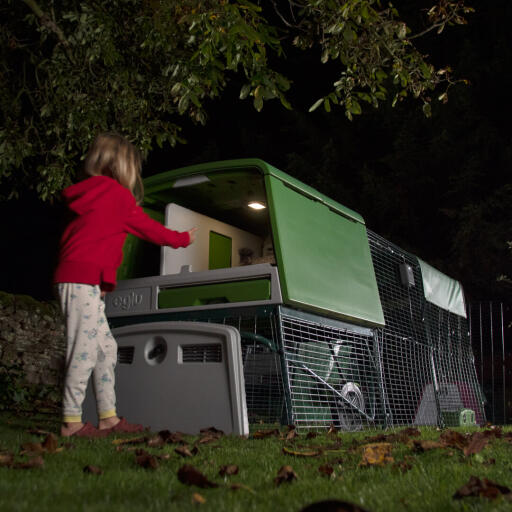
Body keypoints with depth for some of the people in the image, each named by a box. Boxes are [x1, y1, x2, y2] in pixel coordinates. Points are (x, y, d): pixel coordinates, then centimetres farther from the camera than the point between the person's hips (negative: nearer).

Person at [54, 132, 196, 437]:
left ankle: (108, 417, 13)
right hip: (85, 279, -9)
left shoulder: (88, 193, 21)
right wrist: (183, 238, 19)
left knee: (106, 348, 9)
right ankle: (71, 422, -5)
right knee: (85, 348, -8)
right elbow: (148, 228, 5)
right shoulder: (117, 193, -3)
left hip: (73, 277, 9)